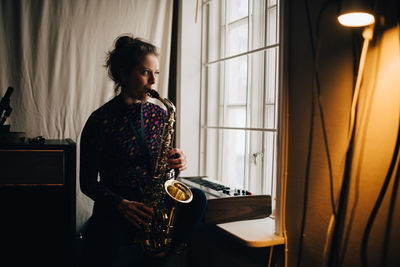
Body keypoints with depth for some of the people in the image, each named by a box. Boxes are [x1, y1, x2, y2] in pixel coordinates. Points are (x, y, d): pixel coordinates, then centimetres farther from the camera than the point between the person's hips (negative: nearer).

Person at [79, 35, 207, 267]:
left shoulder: (159, 115, 6)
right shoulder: (101, 121, -7)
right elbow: (88, 183, -5)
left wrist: (176, 164, -10)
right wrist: (122, 204, -21)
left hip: (153, 205, 4)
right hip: (114, 211, -4)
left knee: (198, 199, -24)